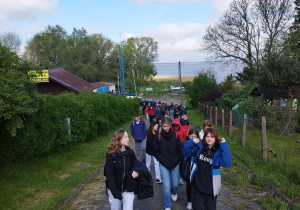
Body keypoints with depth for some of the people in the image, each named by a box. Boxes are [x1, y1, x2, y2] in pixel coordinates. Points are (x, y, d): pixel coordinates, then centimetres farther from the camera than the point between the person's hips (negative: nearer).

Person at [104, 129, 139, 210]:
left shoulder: (130, 152, -6)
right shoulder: (111, 155, -17)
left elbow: (134, 166, 6)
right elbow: (109, 175, -16)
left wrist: (133, 173, -18)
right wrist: (115, 192, -20)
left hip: (128, 188, 2)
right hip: (114, 188, -2)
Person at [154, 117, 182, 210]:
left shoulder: (175, 135, -5)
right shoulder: (159, 137, -6)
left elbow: (179, 150, 1)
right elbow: (156, 152, 2)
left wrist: (178, 160, -4)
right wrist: (162, 160, -3)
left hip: (175, 164, 1)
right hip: (163, 165, -1)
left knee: (175, 184, 13)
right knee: (166, 186, -6)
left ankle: (174, 193, 50)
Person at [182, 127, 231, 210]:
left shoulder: (219, 151, -11)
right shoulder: (199, 146, -5)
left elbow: (227, 163, -26)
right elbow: (185, 152, 2)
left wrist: (224, 145, -25)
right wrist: (192, 142, -13)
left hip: (211, 186, -2)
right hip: (196, 184, 2)